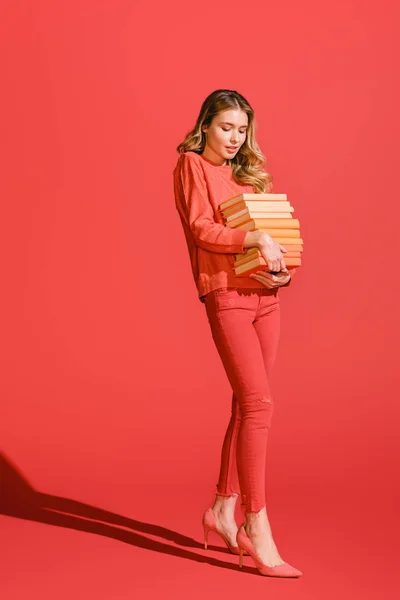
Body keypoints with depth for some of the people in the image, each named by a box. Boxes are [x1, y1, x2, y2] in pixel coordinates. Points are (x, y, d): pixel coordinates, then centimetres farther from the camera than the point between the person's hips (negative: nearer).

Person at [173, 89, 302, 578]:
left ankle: (223, 511, 23)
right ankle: (258, 530, -12)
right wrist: (256, 239, -24)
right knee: (258, 404, -15)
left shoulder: (249, 172, 21)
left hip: (266, 295, 7)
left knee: (246, 405, 10)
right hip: (225, 294, -7)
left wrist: (284, 268, -3)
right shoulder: (192, 165, 2)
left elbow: (280, 229, 18)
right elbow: (202, 229, -11)